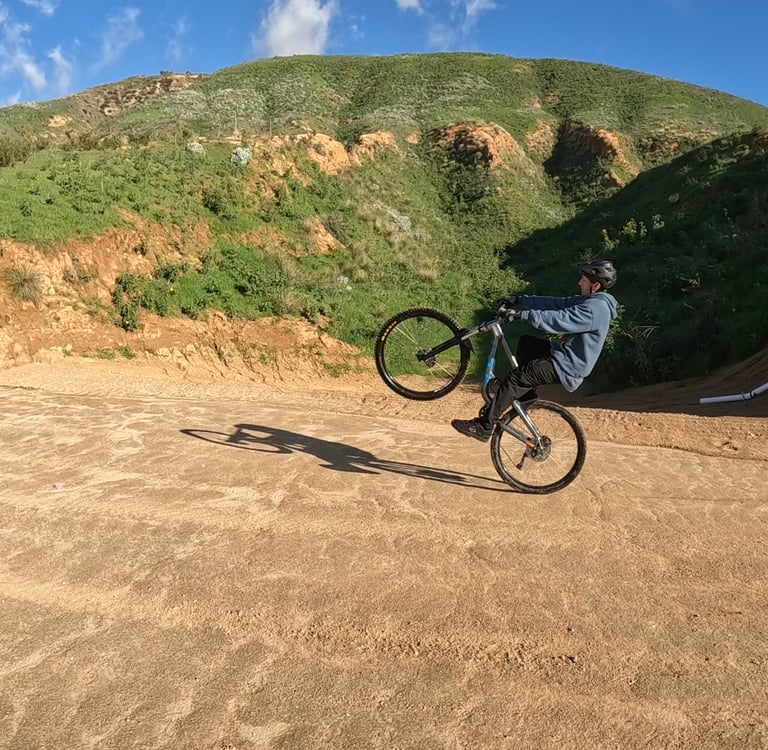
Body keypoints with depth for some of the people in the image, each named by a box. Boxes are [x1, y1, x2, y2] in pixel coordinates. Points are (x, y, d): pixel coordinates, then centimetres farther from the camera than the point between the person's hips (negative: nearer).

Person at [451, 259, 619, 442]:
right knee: (525, 343, 20)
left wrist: (523, 314, -32)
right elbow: (556, 303, 8)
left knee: (514, 379, -16)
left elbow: (559, 320, -32)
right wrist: (518, 300, 3)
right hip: (565, 354, 10)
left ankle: (483, 427, -12)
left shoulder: (596, 308, -22)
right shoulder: (589, 300, 9)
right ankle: (527, 392, 23)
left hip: (567, 367, -10)